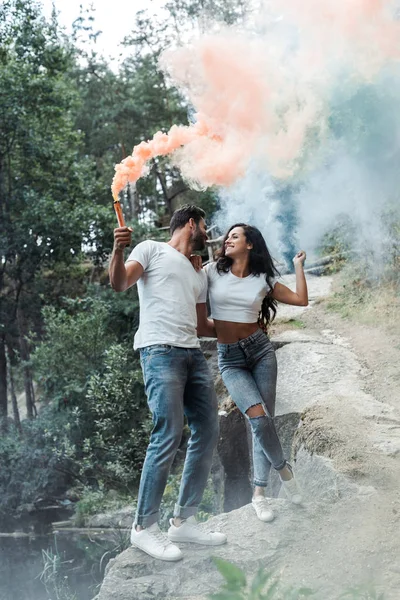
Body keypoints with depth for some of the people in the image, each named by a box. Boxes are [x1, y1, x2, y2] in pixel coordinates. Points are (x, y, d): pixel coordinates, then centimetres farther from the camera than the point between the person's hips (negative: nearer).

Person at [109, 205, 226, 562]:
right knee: (169, 434, -16)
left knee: (207, 432, 3)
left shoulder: (199, 275, 29)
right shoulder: (152, 250, 8)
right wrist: (118, 251, -23)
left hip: (194, 352, 8)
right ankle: (145, 527, -8)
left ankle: (184, 521, 11)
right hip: (160, 350, -8)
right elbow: (120, 284, -7)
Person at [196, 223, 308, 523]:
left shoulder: (263, 279, 5)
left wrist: (298, 265, 9)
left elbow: (301, 299, 6)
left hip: (261, 350, 2)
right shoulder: (212, 272, 1)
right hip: (229, 358, -2)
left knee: (265, 421, -1)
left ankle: (259, 492, 12)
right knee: (260, 419, -18)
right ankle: (283, 468, 10)